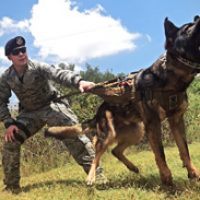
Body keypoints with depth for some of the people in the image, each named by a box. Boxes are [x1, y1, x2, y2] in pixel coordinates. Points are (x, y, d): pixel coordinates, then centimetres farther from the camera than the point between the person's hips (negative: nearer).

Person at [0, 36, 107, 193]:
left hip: (51, 106, -4)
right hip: (29, 112, 4)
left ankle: (95, 171, -16)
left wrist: (79, 81, -62)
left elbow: (59, 74, -42)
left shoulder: (38, 68, -23)